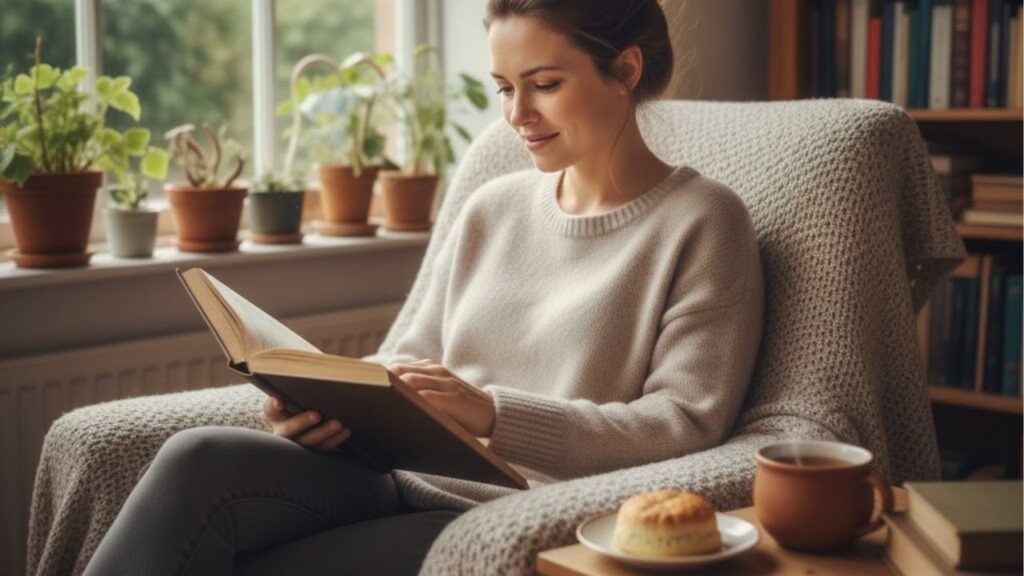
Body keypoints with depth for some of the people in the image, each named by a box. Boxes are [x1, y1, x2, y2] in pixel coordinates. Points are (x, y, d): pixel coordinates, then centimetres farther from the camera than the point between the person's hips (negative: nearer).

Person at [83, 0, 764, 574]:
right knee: (198, 461, -22)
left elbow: (687, 424, -11)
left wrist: (494, 413, -23)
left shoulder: (705, 222, -1)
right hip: (403, 480, 6)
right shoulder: (492, 209, 17)